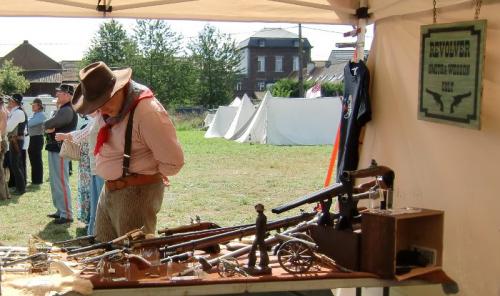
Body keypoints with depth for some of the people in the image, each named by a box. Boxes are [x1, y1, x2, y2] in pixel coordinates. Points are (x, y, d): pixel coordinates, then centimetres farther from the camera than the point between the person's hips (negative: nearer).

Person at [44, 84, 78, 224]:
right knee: (55, 182, 16)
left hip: (60, 149, -11)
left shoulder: (68, 110, -15)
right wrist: (50, 128, -10)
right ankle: (60, 210, 25)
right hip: (54, 148, 11)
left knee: (61, 182, -8)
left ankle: (67, 214, -5)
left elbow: (48, 124, -22)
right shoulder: (61, 109, 17)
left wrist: (48, 126, -1)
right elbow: (48, 125, 10)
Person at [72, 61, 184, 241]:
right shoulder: (107, 111, 5)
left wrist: (148, 174, -4)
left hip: (137, 192, -9)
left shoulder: (147, 110, -22)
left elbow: (173, 162, -21)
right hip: (109, 190, 9)